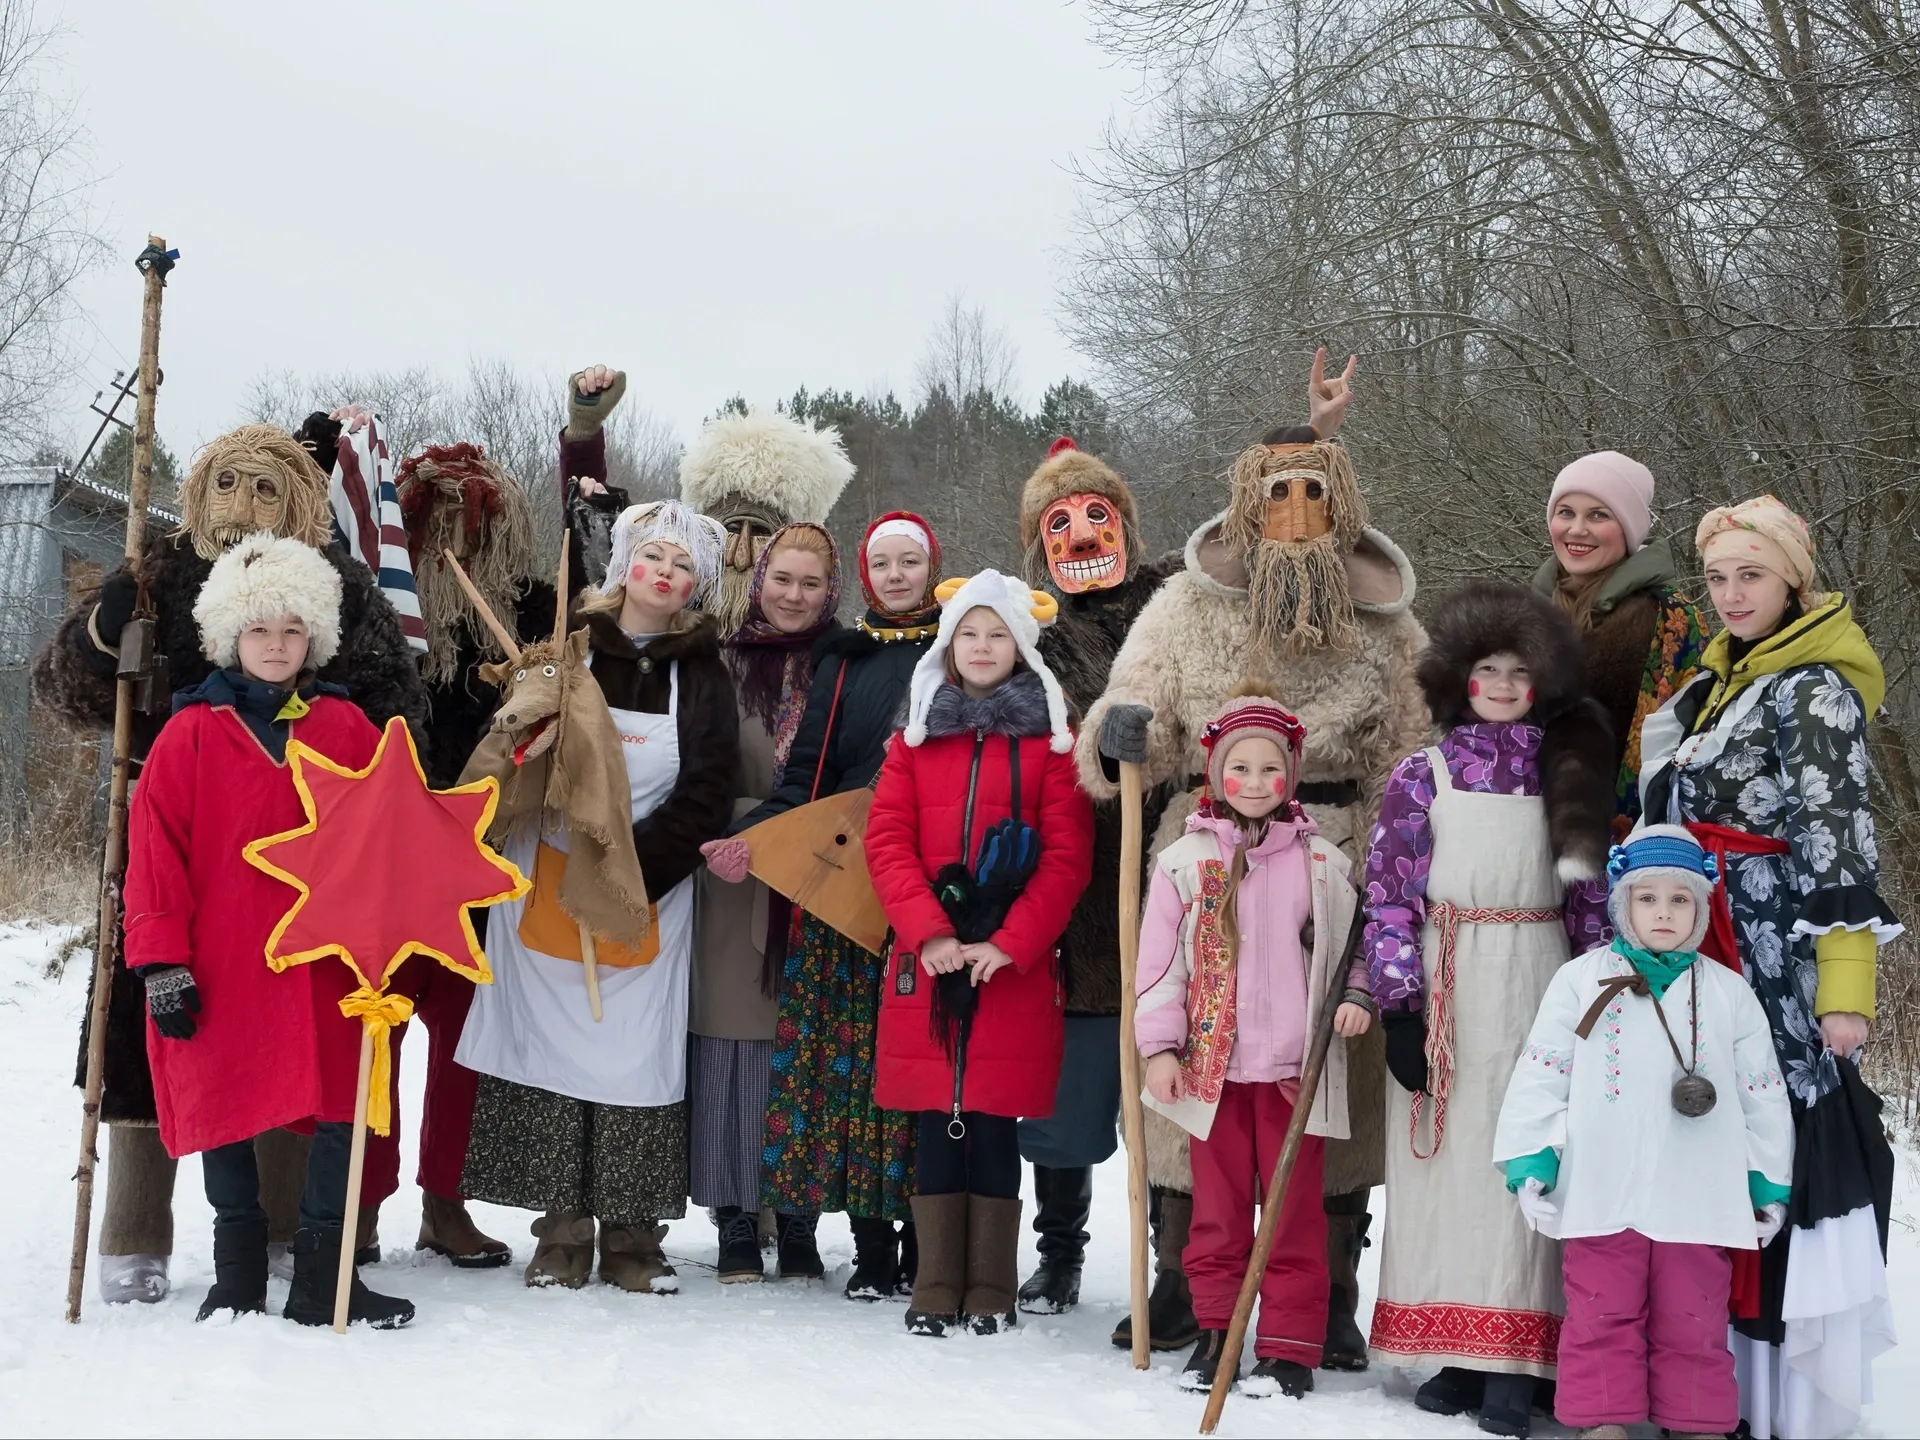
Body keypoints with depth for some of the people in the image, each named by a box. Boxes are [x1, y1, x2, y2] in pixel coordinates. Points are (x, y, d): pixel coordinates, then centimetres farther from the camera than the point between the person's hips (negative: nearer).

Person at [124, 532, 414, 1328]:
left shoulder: (346, 727, 6)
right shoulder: (191, 733, -1)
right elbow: (155, 850, -3)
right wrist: (161, 960, -7)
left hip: (324, 961, 1)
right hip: (221, 965, -1)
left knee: (339, 1107, 0)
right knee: (222, 1108, 8)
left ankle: (324, 1280, 10)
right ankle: (237, 1276, 23)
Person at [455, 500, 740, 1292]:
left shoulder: (701, 672, 5)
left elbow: (704, 796, -2)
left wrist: (631, 872, -11)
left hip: (651, 891, 0)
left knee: (639, 1051, -2)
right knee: (553, 1042, -2)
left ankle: (630, 1234, 6)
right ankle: (562, 1229, 5)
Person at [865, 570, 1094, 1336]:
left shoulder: (1048, 738, 5)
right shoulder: (918, 733, 13)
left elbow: (1067, 855, -3)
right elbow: (887, 839, 3)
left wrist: (1008, 943, -14)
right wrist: (928, 931, -11)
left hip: (1013, 967, -2)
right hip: (926, 960, 2)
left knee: (994, 1124, -1)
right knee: (938, 1124, 4)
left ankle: (991, 1292, 7)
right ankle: (936, 1291, 10)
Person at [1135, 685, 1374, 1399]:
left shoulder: (1321, 862, 4)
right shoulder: (1184, 862, 2)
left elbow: (1353, 944, 12)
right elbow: (1159, 960, 1)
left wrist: (1356, 998, -6)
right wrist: (1160, 1047, -3)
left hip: (1294, 1066, 0)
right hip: (1212, 1065, 0)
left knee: (1294, 1212, 3)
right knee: (1217, 1207, 10)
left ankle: (1289, 1347, 10)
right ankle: (1214, 1334, 21)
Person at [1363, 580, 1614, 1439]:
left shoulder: (1568, 776, 8)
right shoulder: (1421, 776, 3)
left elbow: (1590, 894, 8)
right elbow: (1389, 898, -1)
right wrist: (1398, 1005, -9)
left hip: (1536, 985, 0)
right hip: (1446, 986, 0)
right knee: (1448, 1161, 1)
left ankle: (1512, 1364, -3)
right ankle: (1456, 1353, 8)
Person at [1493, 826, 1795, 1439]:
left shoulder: (1729, 993, 9)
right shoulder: (1581, 980, 5)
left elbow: (1763, 1095, 13)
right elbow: (1539, 1075, 3)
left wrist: (1770, 1184, 12)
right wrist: (1529, 1164, -4)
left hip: (1698, 1198, 1)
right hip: (1603, 1197, -1)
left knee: (1694, 1325, 6)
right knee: (1603, 1320, 1)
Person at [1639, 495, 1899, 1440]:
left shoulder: (1814, 689, -9)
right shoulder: (1718, 682, 16)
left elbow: (1838, 840, -16)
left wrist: (1846, 986, -22)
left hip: (1782, 969, -8)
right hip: (1709, 961, 8)